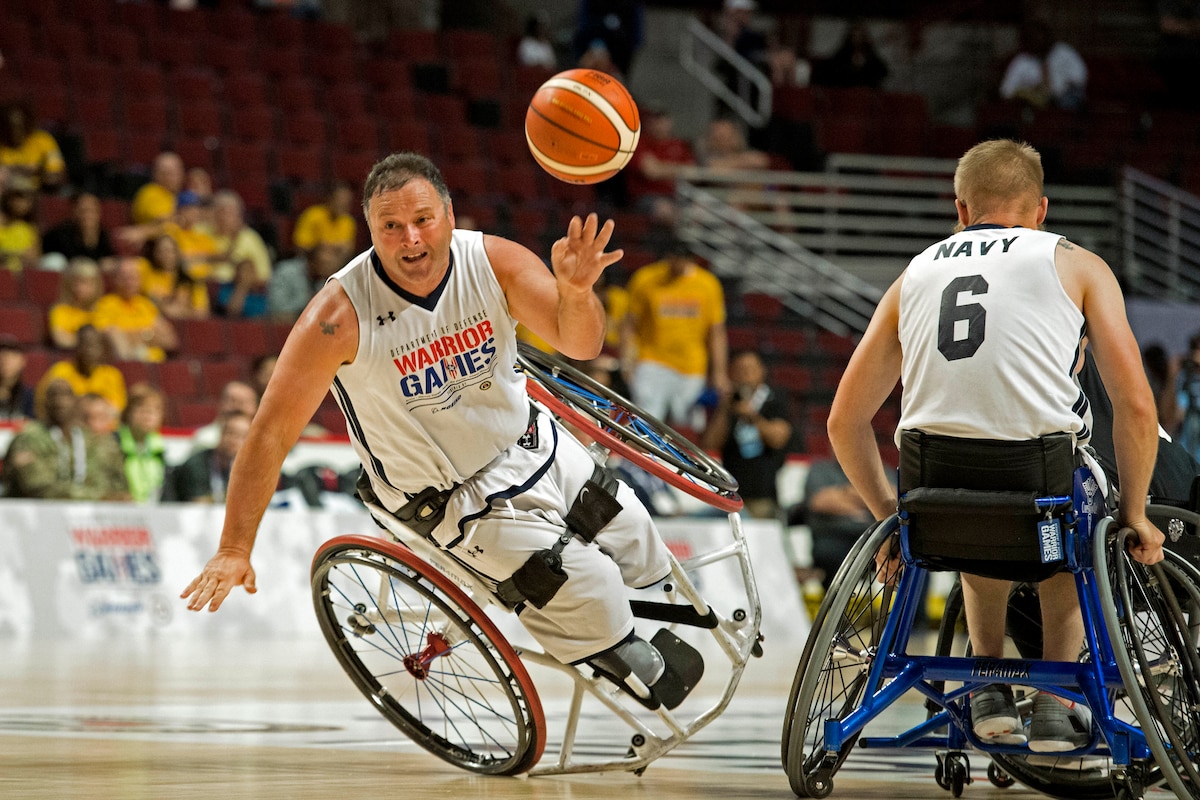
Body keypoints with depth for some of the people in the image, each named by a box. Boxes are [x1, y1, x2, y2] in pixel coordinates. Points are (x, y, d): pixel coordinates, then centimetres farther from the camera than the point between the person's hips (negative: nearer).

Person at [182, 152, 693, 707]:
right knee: (585, 588, -16)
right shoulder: (341, 314, -28)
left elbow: (580, 343, -21)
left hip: (533, 444, 5)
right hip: (453, 494, -5)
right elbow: (271, 432, -24)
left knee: (640, 555, 14)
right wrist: (234, 551, -26)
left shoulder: (494, 261, -18)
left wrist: (574, 291, -46)